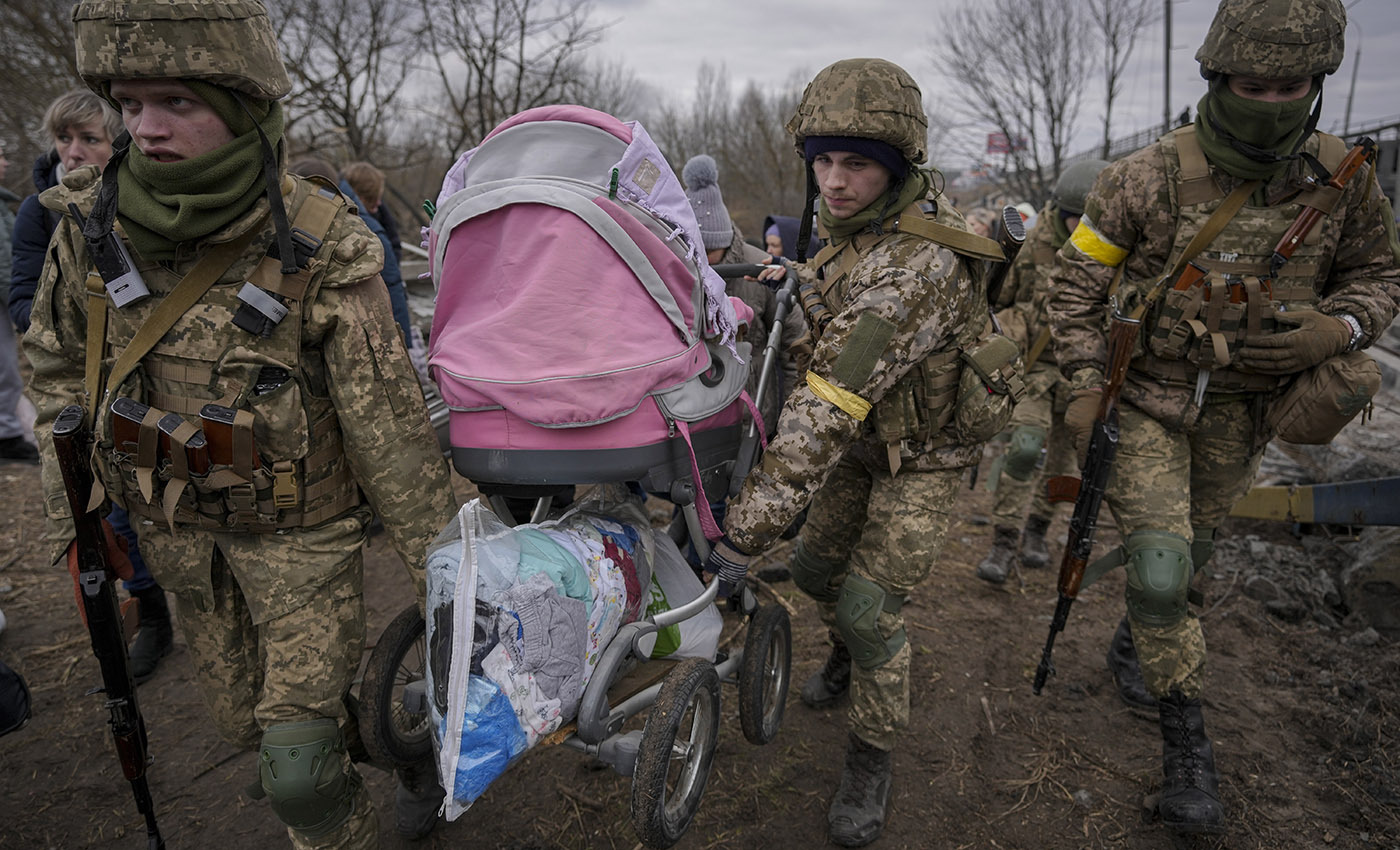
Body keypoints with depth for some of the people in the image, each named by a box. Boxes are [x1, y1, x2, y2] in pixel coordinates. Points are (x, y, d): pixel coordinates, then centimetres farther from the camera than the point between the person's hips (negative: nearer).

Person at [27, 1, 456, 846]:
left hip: (303, 528, -5)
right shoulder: (94, 222, -10)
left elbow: (392, 428, -19)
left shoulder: (323, 253, -24)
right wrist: (75, 521, 7)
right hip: (182, 524, 5)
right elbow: (62, 364, 7)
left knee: (299, 757, -3)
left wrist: (442, 573, -13)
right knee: (245, 713, 20)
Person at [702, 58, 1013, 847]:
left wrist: (746, 530, -42)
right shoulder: (860, 223, -8)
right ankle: (851, 654, 48)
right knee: (817, 567, 15)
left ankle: (874, 759, 14)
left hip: (926, 453, -8)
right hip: (870, 437, 8)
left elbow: (829, 409, -42)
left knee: (870, 602, -11)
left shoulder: (915, 264, -37)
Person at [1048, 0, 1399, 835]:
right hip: (1147, 395, -3)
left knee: (1193, 546, 20)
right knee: (1159, 565, -12)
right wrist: (1085, 384, -14)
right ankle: (1186, 734, 6)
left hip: (1242, 406, 4)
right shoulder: (1149, 178, -17)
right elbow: (1078, 280, -9)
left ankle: (1135, 638, 51)